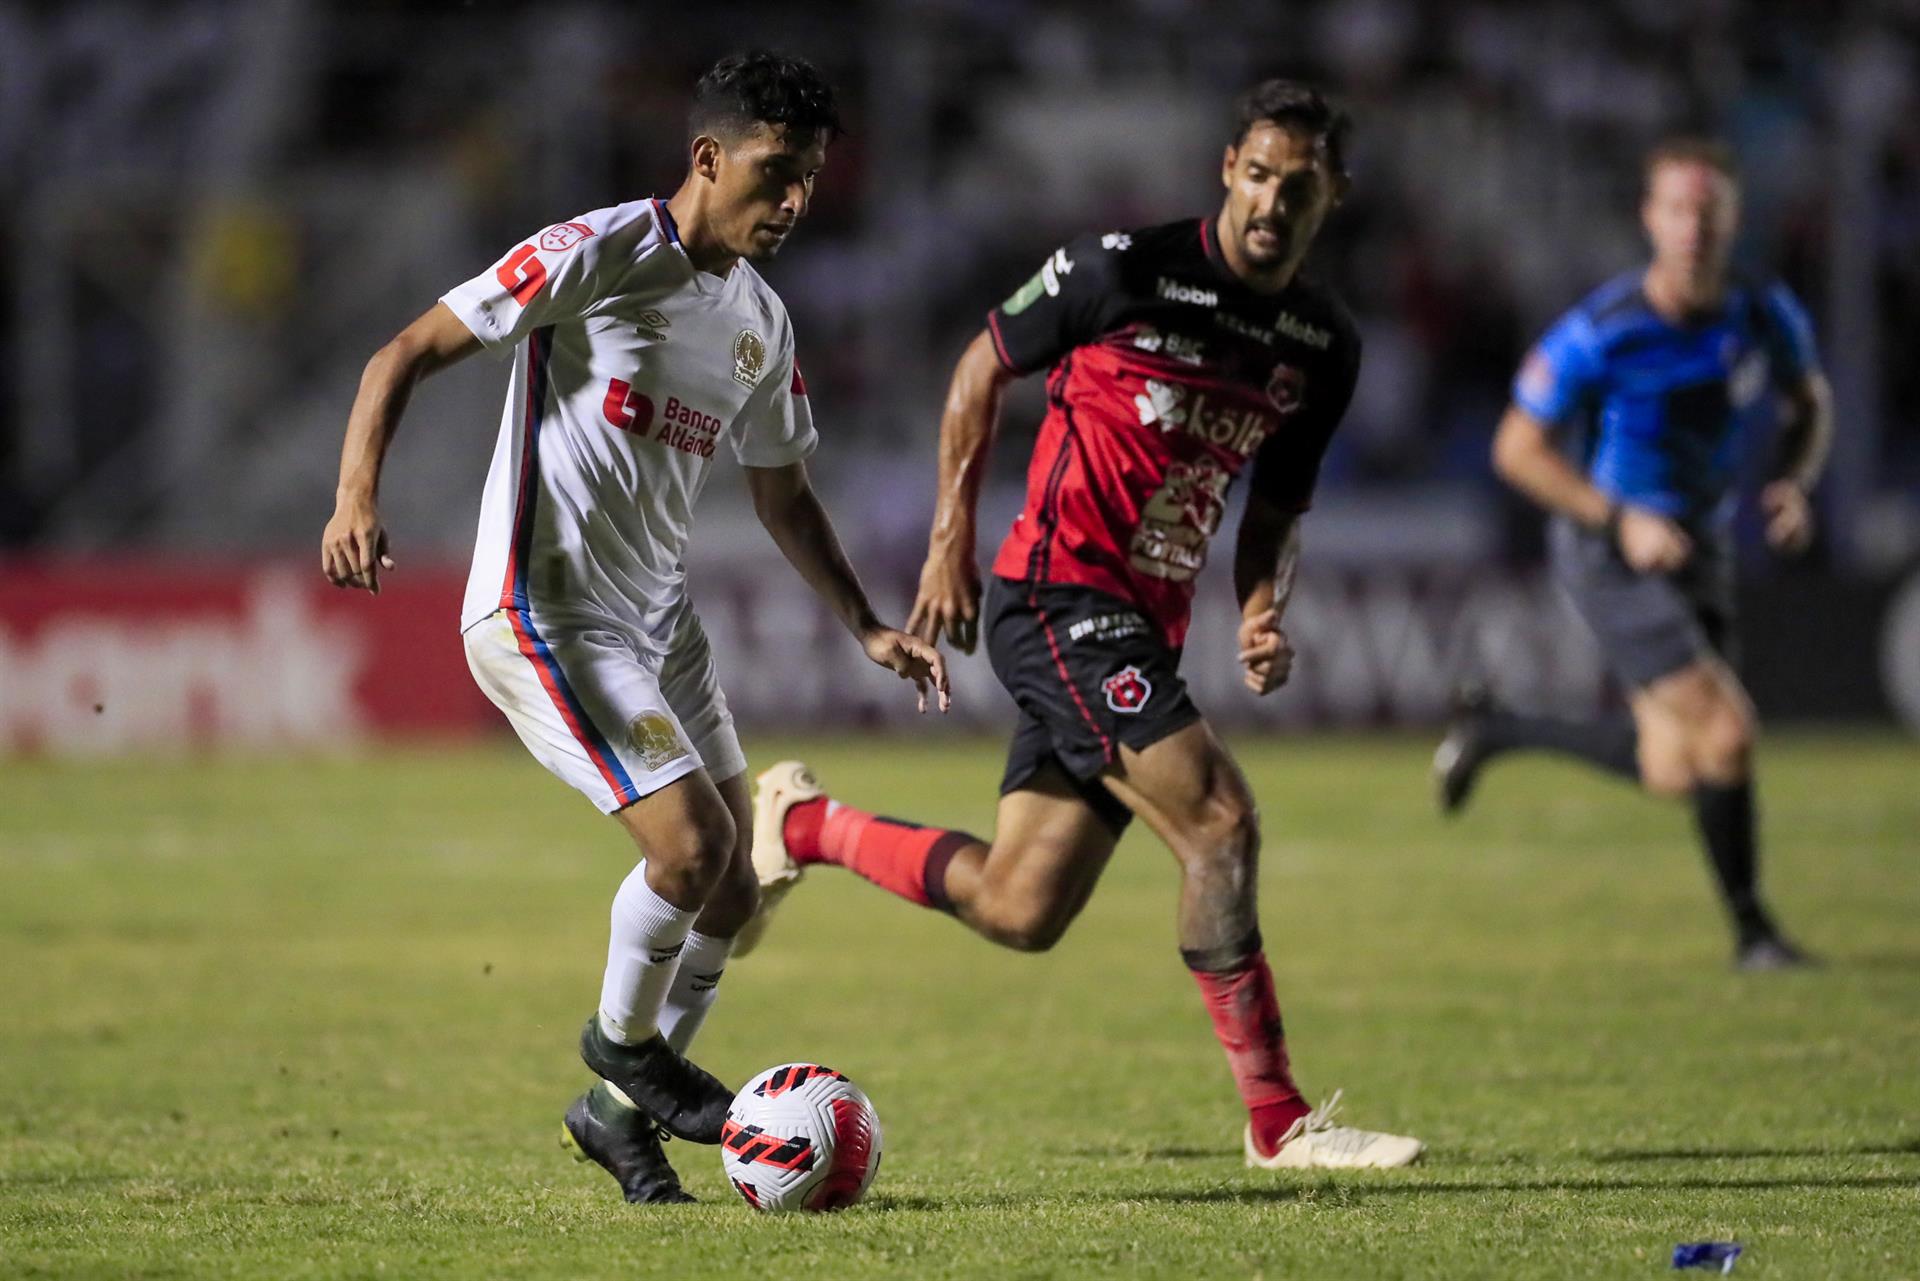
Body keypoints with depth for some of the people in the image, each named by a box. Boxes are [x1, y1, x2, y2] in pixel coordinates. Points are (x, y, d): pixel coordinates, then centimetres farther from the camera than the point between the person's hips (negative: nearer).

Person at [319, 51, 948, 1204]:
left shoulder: (762, 320, 10)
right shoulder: (595, 256, -13)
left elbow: (782, 491, 23)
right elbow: (409, 353, -13)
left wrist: (868, 627, 15)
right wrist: (358, 496, -27)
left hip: (660, 617, 8)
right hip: (543, 617, -8)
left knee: (730, 894, 6)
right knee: (694, 844, -19)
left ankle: (622, 1112, 24)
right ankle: (624, 1039, 8)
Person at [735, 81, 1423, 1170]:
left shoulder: (1326, 345, 7)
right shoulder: (1125, 270, -11)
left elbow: (1278, 507, 17)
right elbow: (985, 368, 2)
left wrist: (1266, 610, -3)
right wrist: (952, 541, 1)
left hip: (1145, 629, 7)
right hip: (1060, 598, -7)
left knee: (1018, 911, 6)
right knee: (1220, 820, -19)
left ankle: (802, 825, 28)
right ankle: (1279, 1121, -14)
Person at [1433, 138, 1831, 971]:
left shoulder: (1767, 318, -8)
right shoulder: (1599, 335, -22)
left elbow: (1811, 403, 12)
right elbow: (1517, 449, -13)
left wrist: (1795, 485, -9)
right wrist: (1621, 520, -23)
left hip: (1699, 550, 6)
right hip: (1611, 554, -6)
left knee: (1673, 774, 6)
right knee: (1726, 731, -17)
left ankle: (1495, 733, 30)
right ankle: (1751, 930, 1)